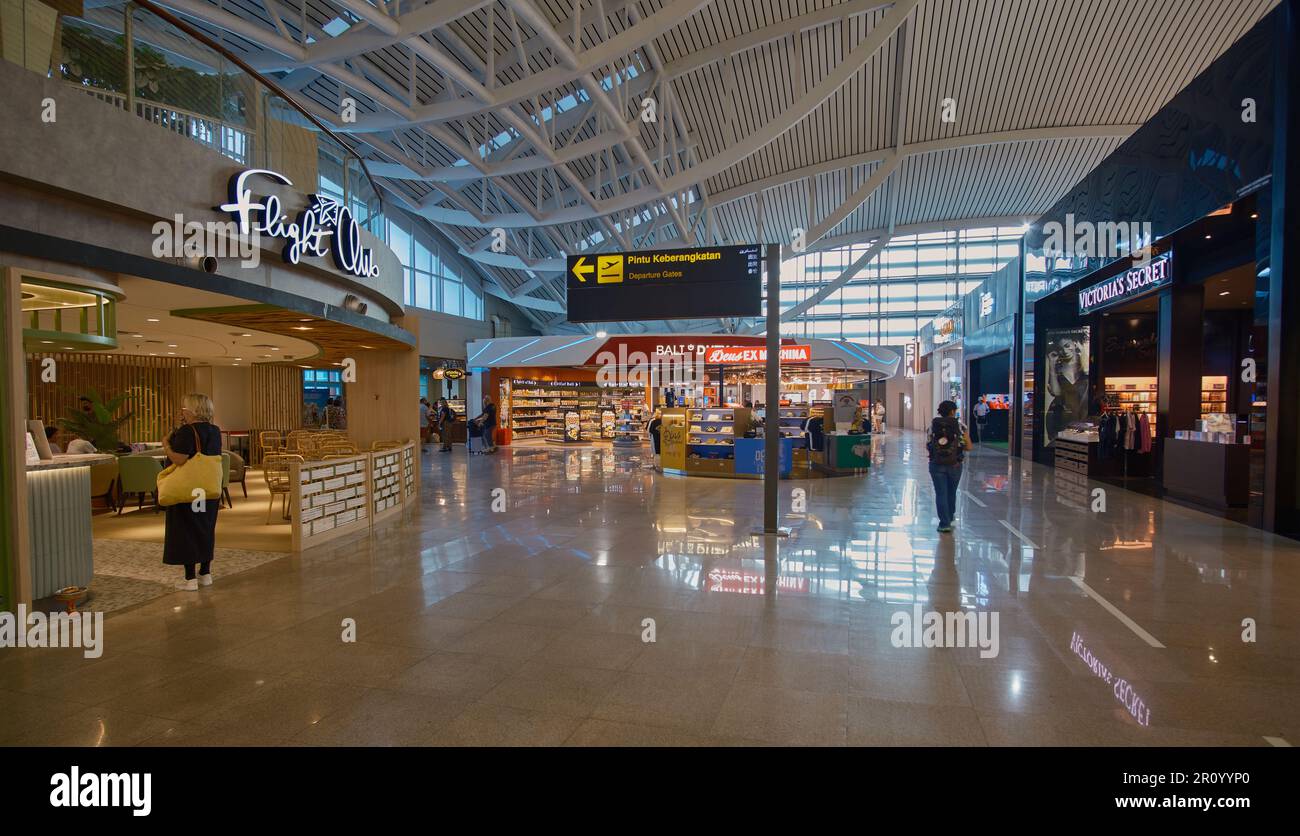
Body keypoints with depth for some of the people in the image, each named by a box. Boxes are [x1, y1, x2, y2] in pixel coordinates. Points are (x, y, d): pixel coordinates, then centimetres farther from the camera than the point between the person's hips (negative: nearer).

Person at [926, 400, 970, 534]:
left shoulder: (933, 425, -1)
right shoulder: (960, 426, -3)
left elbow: (927, 446, -1)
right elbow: (968, 446, -5)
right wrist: (957, 445, 14)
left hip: (936, 464, 0)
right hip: (955, 465, 0)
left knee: (941, 494, 4)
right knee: (951, 492, 19)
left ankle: (945, 523, 0)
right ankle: (949, 517, 36)